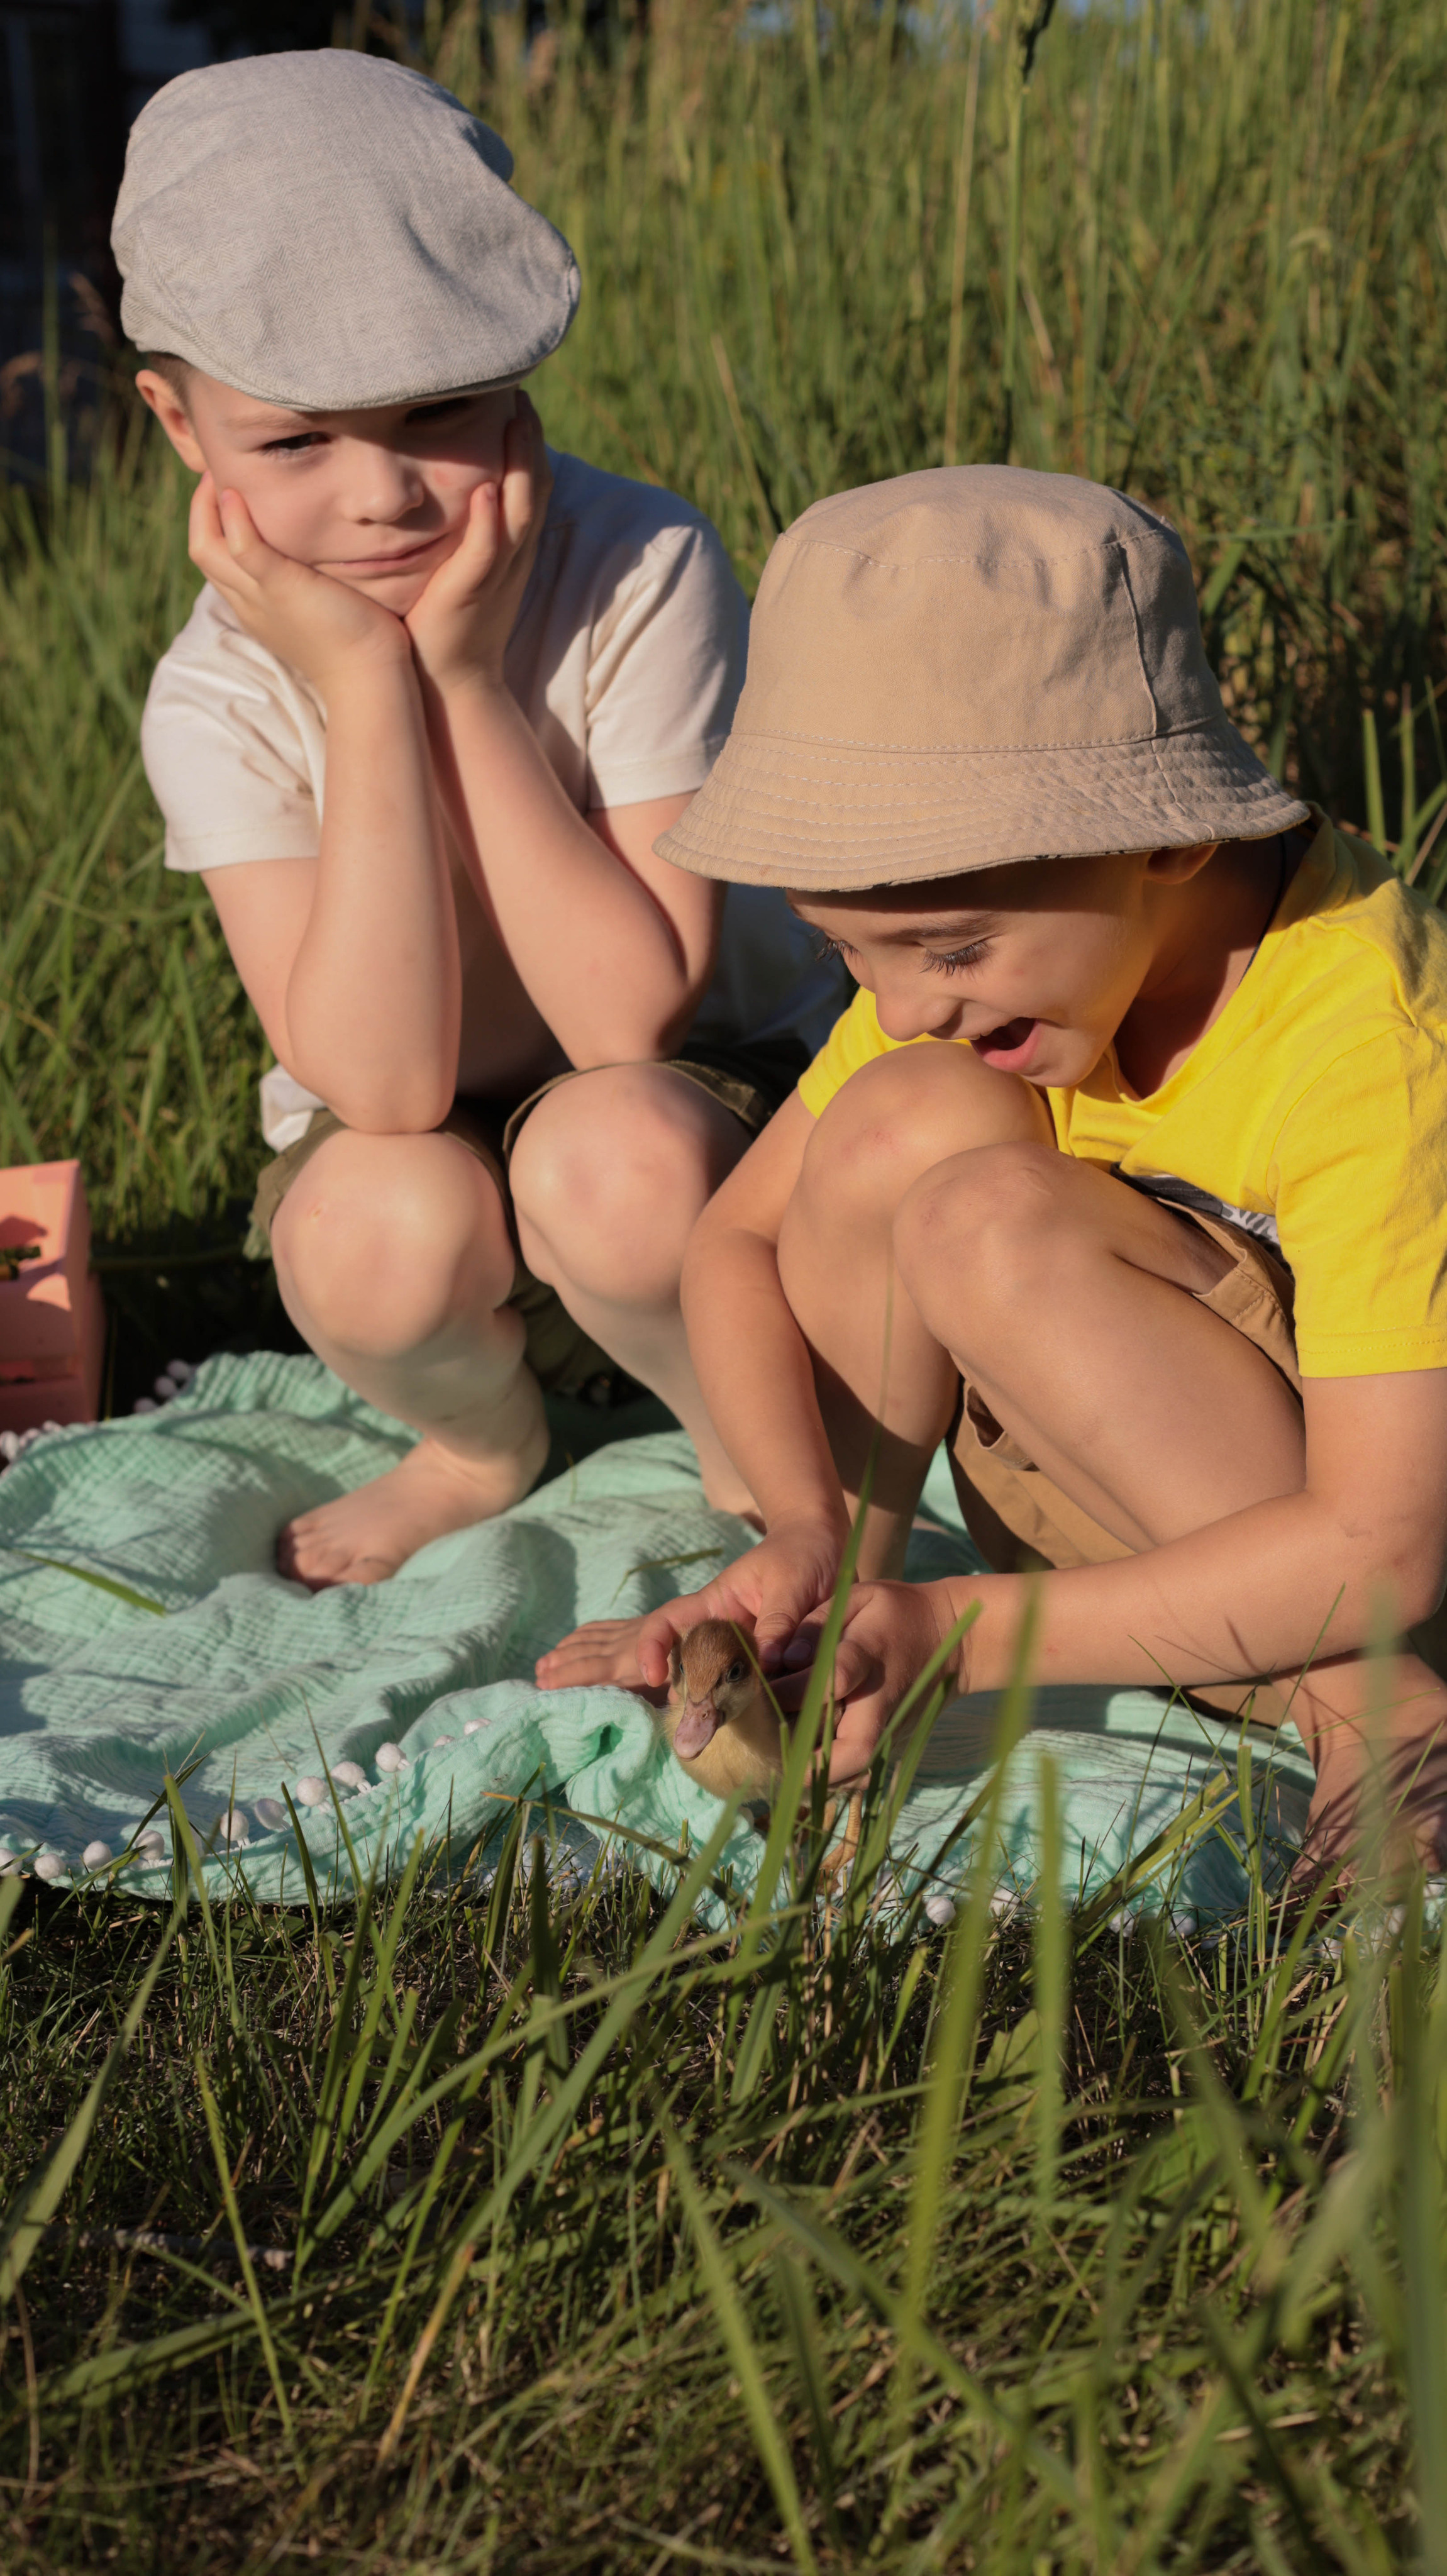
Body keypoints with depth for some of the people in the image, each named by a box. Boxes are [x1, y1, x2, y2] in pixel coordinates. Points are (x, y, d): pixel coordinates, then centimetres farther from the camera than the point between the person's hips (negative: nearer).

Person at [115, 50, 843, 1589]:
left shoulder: (644, 575, -23)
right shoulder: (221, 695, -17)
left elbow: (630, 1017, -29)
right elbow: (385, 1087, -29)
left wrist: (462, 677, -32)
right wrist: (365, 692, -33)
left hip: (713, 1102, -2)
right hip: (404, 1147, 2)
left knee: (611, 1149, -35)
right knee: (382, 1221, -32)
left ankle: (749, 1450, -2)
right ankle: (477, 1442, 5)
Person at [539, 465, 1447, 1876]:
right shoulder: (991, 929, -9)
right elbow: (737, 1236, -4)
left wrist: (958, 1632, -31)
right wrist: (807, 1527, -22)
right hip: (1119, 1523, 6)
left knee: (989, 1225, -29)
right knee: (905, 1121, -19)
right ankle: (836, 1614, -5)